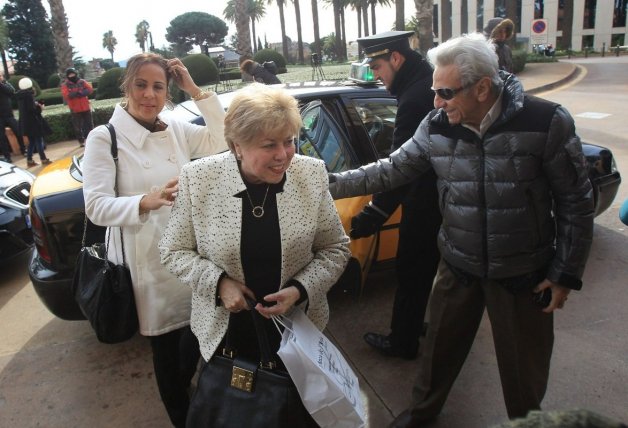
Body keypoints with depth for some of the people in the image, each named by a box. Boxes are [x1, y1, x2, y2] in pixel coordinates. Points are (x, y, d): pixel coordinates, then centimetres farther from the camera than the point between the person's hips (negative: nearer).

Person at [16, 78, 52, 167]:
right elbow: (32, 108, -21)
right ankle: (43, 159, 3)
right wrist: (40, 107, -3)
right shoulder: (29, 94, -14)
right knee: (39, 140, 0)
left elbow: (22, 108, 18)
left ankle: (29, 160, 12)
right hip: (33, 121, -8)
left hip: (25, 122, 8)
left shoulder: (20, 96, 11)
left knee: (31, 141, 14)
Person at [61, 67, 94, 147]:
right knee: (78, 127, 1)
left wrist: (81, 93, -20)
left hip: (86, 108, 2)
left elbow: (90, 89, -7)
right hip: (75, 110, -2)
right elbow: (66, 95, -16)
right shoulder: (65, 85, -1)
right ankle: (81, 141, 10)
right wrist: (77, 93, -20)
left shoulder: (82, 82, 5)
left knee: (89, 124, 10)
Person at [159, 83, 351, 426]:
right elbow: (173, 251, -4)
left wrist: (301, 290, -19)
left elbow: (336, 249, -4)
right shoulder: (198, 178, -16)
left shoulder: (312, 174, -14)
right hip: (225, 330, 0)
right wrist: (218, 282, -20)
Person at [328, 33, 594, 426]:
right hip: (458, 266, 3)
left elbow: (575, 202, -10)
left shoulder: (547, 122, -18)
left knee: (523, 364, 16)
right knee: (440, 346, 20)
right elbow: (392, 170, -1)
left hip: (524, 272, -2)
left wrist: (566, 273, -7)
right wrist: (330, 183, -10)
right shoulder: (437, 126, -9)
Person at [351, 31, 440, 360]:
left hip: (425, 205, -9)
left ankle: (402, 342, 23)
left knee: (411, 274, 6)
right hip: (446, 198, 9)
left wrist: (373, 216, -25)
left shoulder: (415, 99, -25)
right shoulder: (431, 85, 5)